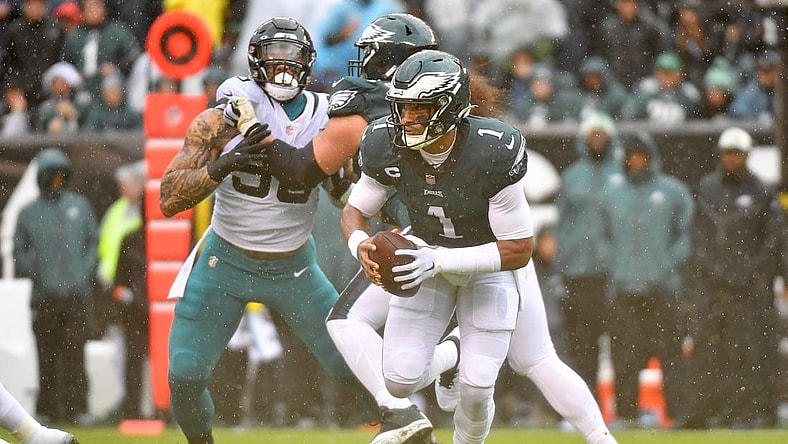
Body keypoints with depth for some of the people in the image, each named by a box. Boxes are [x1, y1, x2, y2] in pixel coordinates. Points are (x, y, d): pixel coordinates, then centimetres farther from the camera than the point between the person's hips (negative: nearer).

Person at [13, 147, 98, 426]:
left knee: (75, 355, -4)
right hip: (44, 297, 0)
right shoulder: (29, 213, 6)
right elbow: (20, 252, 9)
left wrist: (85, 274, 1)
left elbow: (93, 243, 13)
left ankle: (75, 407, -2)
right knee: (47, 357, 0)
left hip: (76, 295, 0)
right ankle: (47, 409, 5)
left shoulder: (80, 206, 10)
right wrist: (37, 276, -3)